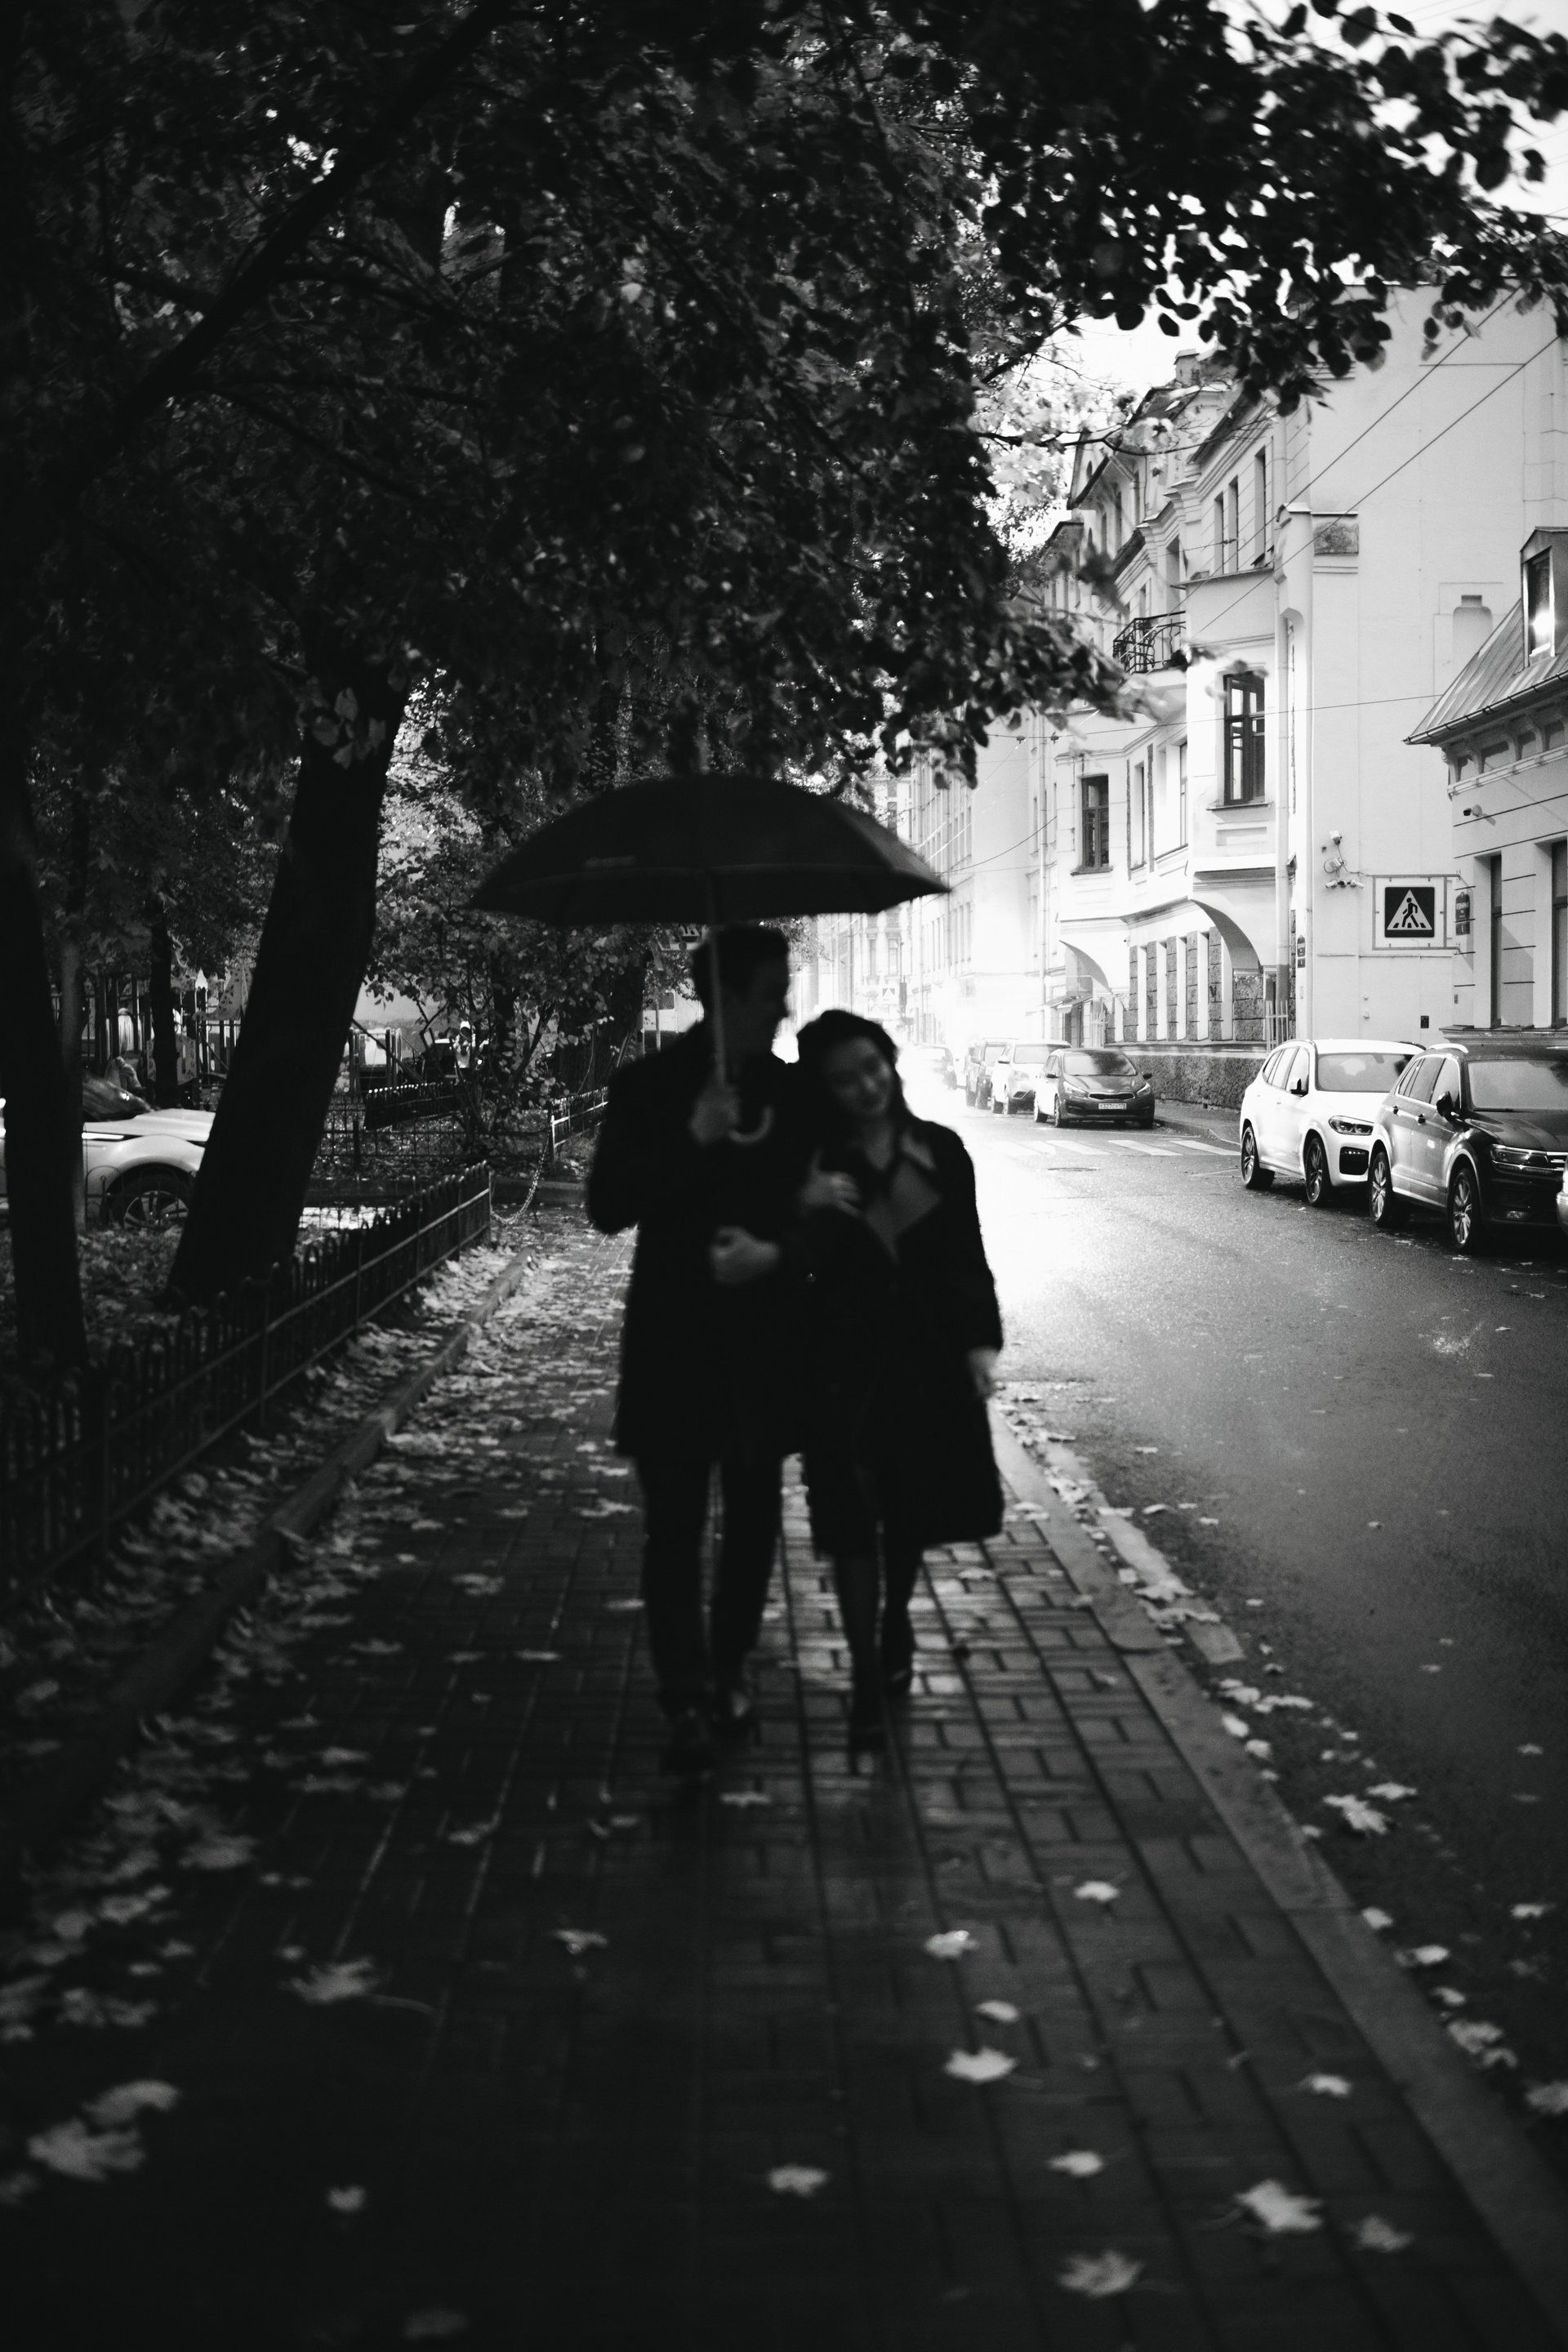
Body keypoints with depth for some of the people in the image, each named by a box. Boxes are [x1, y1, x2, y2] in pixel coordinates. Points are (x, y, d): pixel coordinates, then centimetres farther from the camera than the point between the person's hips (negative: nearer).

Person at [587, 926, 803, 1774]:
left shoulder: (791, 1091, 3)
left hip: (764, 1337, 4)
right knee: (673, 1525, -7)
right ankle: (687, 1703, -6)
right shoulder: (649, 1087, -5)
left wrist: (774, 1252, -12)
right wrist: (693, 1139, -20)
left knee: (753, 1517, 12)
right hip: (674, 1338, -3)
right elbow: (607, 1206, -11)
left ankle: (728, 1675, 26)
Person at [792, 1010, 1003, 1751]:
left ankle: (896, 1620, 42)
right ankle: (866, 1676, 4)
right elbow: (797, 1267, -7)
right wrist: (808, 1213, -25)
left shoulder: (940, 1151, -1)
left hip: (930, 1354, 2)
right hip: (847, 1361, -2)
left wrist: (981, 1341, -1)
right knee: (853, 1516, -4)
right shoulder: (815, 1165, -7)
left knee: (915, 1507, 15)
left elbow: (967, 1254, 5)